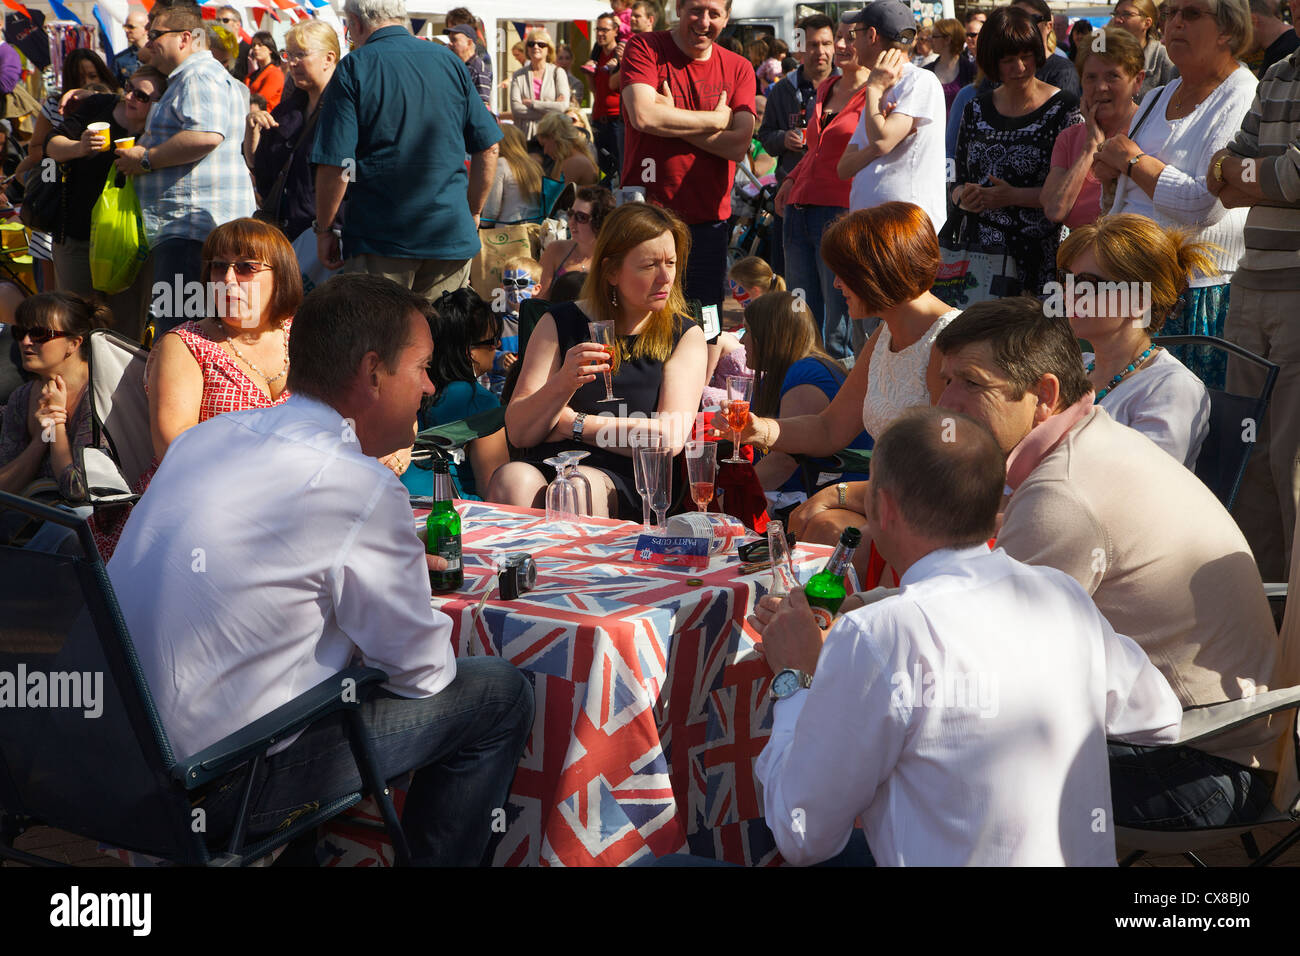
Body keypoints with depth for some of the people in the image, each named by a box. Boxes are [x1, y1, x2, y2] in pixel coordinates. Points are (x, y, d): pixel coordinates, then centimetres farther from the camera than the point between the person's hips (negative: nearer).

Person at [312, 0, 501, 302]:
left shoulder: (353, 69, -6)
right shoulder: (450, 61, 7)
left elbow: (335, 164, -12)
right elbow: (488, 148, 10)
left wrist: (324, 230, 0)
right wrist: (473, 213, 21)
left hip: (378, 239, -4)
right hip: (453, 237, 4)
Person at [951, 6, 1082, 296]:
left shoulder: (1064, 108, -2)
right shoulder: (976, 111, 13)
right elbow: (959, 183, 19)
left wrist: (1015, 196, -15)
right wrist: (965, 198, -4)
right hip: (983, 249, 4)